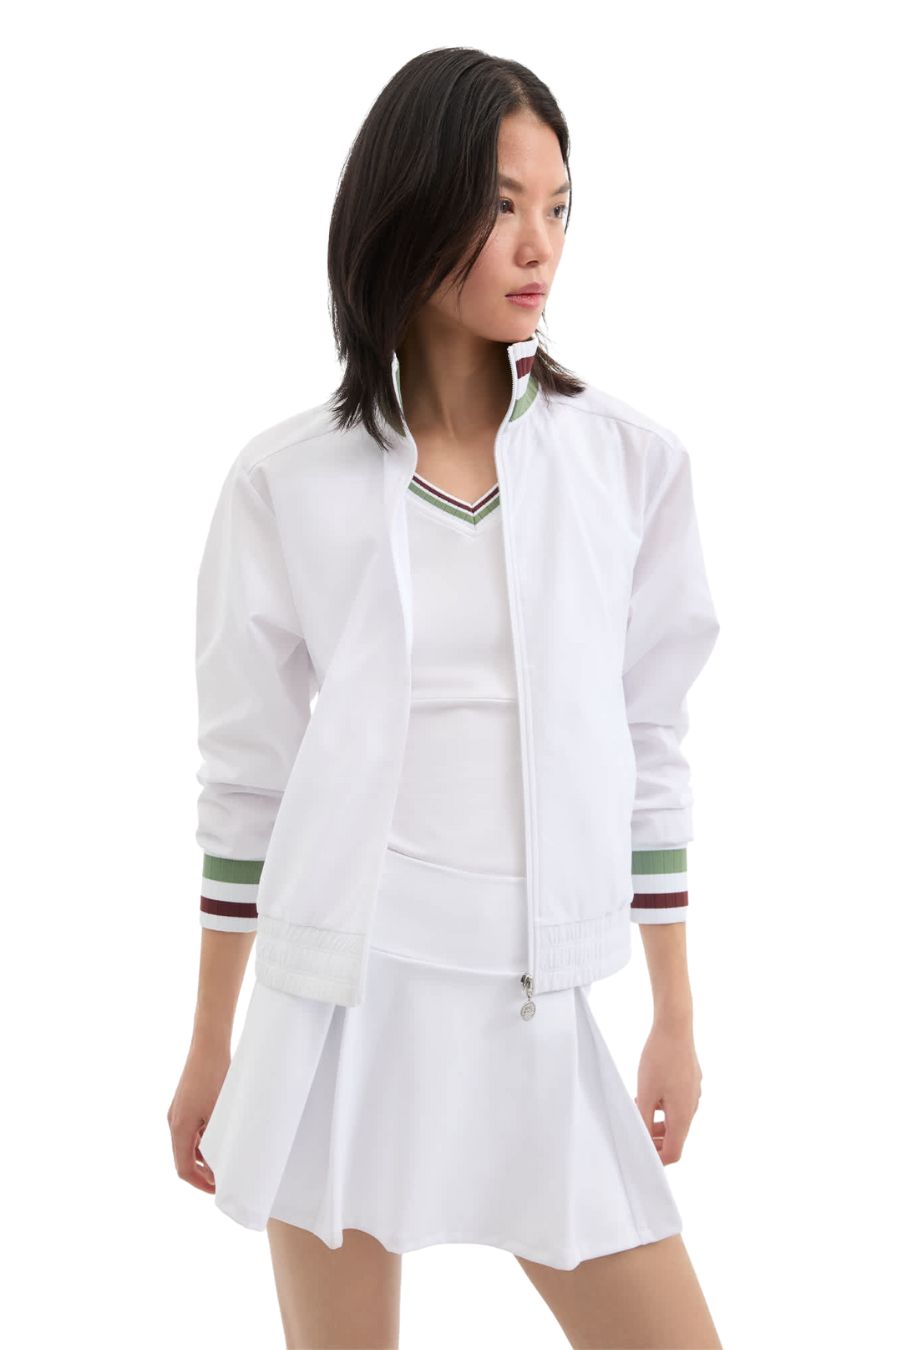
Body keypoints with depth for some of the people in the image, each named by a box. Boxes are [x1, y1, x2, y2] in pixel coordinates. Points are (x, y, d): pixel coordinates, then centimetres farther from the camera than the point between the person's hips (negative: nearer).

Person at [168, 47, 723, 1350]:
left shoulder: (630, 460, 1)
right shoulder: (288, 482, -2)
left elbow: (649, 747, 6)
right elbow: (247, 776, 3)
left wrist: (678, 1018, 9)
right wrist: (211, 1048, 7)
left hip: (539, 1006, 1)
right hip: (342, 995, -1)